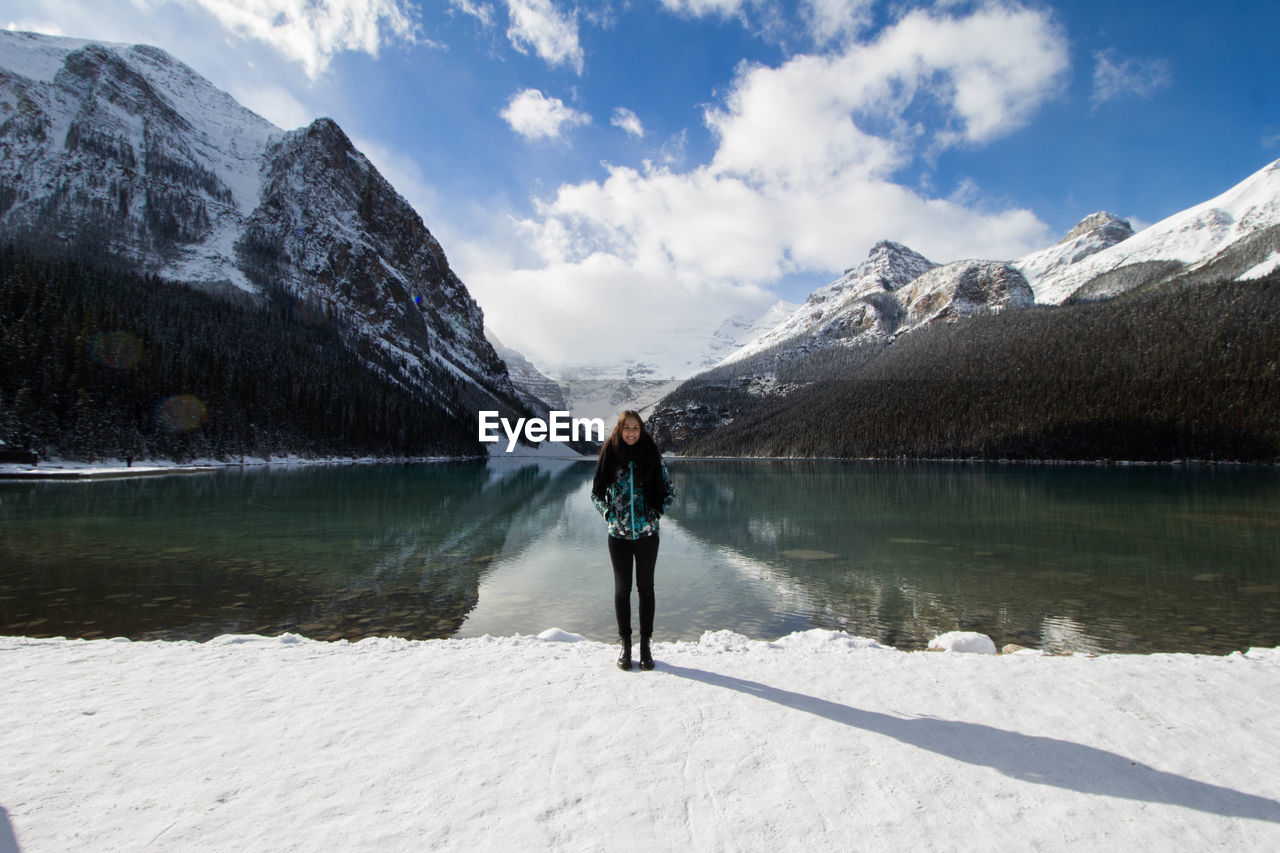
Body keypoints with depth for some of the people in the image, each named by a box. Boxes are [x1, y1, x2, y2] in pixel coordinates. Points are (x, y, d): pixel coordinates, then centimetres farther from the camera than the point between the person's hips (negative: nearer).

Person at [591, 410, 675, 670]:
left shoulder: (652, 456, 1)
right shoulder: (610, 456, 2)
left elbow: (669, 491, 9)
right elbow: (596, 492, 11)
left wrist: (657, 513, -2)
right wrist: (608, 512, 0)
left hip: (647, 532, 0)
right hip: (618, 534, 1)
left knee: (646, 588, 8)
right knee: (622, 589, 8)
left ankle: (646, 644, 19)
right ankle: (625, 644, 20)